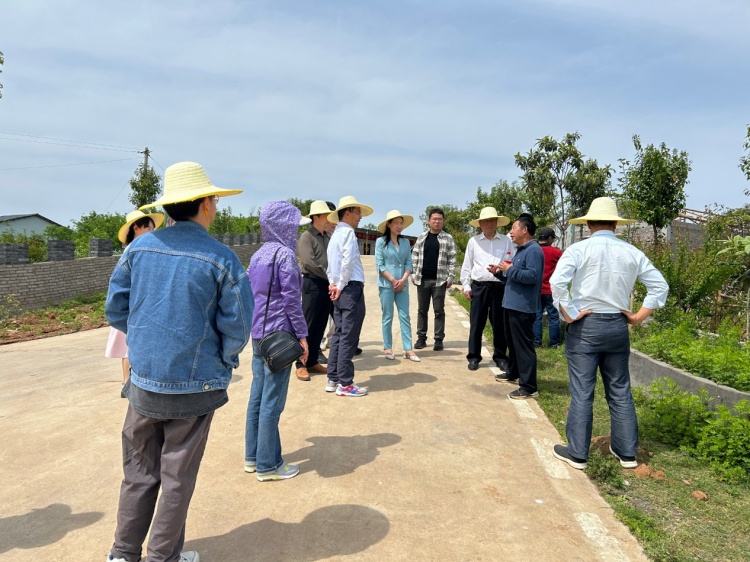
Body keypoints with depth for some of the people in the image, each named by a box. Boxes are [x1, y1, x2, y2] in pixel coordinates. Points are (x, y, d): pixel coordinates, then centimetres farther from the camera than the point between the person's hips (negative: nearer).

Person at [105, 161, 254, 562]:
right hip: (194, 384, -3)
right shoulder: (221, 259, -14)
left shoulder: (138, 247, -2)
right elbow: (237, 326, -12)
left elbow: (115, 309, 3)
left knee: (139, 470, 19)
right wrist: (223, 361, 6)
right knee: (177, 476, 13)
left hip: (143, 379, 4)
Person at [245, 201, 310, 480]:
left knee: (257, 396, 15)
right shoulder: (285, 254, -13)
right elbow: (291, 299, -16)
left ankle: (253, 456, 25)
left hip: (259, 335, 9)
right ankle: (268, 465, 10)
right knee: (272, 402, 0)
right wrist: (302, 334, -11)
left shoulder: (258, 255, 12)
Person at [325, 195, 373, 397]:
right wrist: (340, 286, -13)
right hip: (351, 289, -9)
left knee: (339, 335, 13)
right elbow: (348, 262, -21)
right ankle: (344, 384, 0)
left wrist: (333, 283, 6)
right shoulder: (348, 232, -9)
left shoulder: (335, 234, 19)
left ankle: (333, 380, 18)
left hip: (340, 290, 9)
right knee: (348, 337, -5)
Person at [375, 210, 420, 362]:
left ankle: (408, 349, 6)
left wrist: (403, 280, -10)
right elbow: (379, 265, -8)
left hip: (403, 285, 4)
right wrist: (393, 280, -12)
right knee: (387, 317, 4)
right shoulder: (380, 241, -5)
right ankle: (388, 348, 12)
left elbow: (408, 263, 5)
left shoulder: (405, 242, 7)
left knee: (405, 317, 3)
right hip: (386, 284, -3)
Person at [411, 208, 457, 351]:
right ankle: (421, 338, 16)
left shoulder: (448, 238, 3)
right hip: (422, 280, 2)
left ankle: (439, 339, 9)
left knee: (439, 311, 2)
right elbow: (414, 256, 9)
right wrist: (413, 274, 2)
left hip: (440, 280, -2)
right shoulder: (421, 237, 8)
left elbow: (452, 259, 1)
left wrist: (450, 277, -6)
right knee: (422, 310, 8)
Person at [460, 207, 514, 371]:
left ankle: (500, 357, 19)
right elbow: (466, 265, 8)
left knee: (499, 325, 6)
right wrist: (466, 285, 3)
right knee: (476, 324, 3)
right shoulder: (473, 241, 7)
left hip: (500, 287, 0)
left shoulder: (506, 241, 6)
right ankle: (474, 357, 14)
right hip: (479, 287, 0)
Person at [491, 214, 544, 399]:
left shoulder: (534, 250, -16)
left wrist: (510, 269, -20)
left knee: (524, 346, -7)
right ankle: (513, 373, 38)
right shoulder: (520, 250, 17)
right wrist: (500, 271, 10)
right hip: (512, 304, 11)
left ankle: (529, 387, -2)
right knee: (513, 342, 22)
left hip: (523, 307, -11)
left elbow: (532, 276, -28)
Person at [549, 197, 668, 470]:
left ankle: (577, 453, 12)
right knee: (620, 392, 14)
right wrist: (639, 316, 6)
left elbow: (557, 282, -20)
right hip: (618, 326, 4)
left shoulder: (579, 249, -7)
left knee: (582, 392, 3)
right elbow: (660, 286, 6)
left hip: (585, 326, -3)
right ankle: (627, 452, 25)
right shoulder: (632, 252, 5)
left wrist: (569, 314, -12)